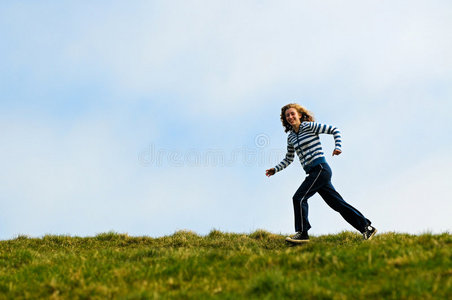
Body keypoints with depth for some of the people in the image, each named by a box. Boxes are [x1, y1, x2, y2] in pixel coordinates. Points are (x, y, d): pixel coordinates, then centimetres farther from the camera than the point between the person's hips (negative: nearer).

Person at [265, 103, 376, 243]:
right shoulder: (291, 137, 16)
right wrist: (275, 169, 15)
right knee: (337, 203, 6)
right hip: (313, 173, 8)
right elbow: (288, 159, 27)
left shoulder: (309, 126, -4)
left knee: (299, 197, -14)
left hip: (320, 168, -8)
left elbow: (334, 130, -2)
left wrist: (337, 147, -15)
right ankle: (367, 228, 11)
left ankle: (302, 233, -8)